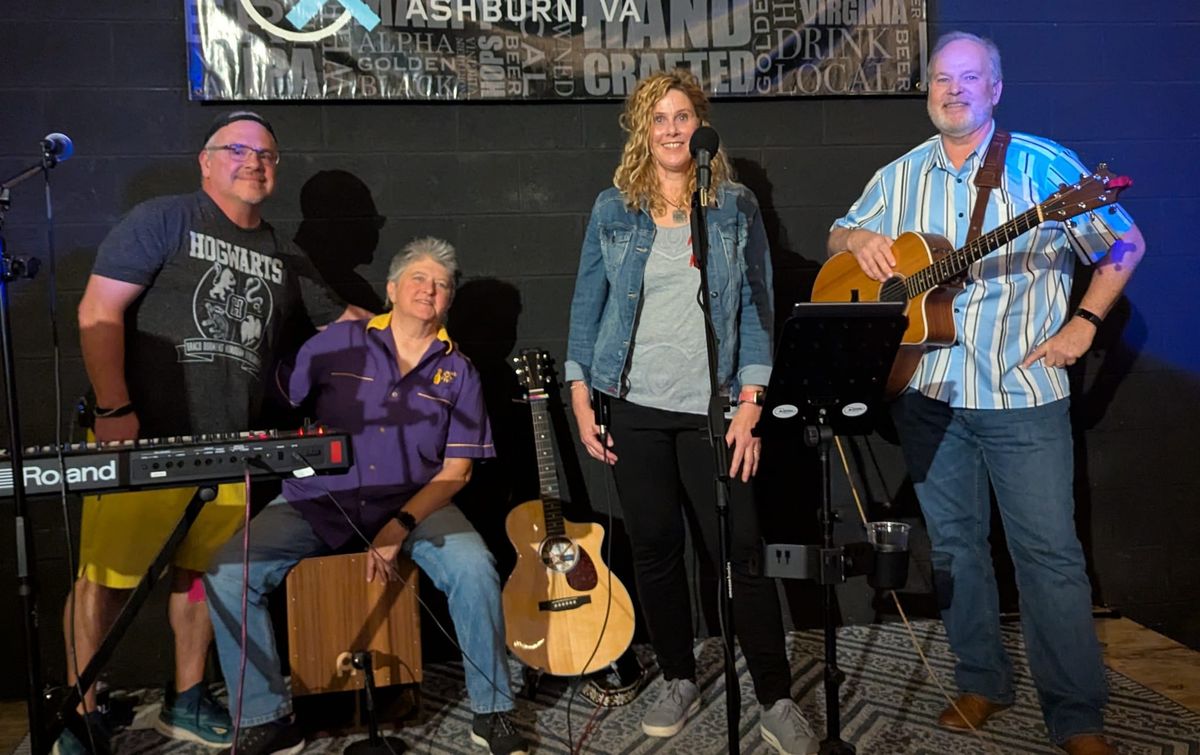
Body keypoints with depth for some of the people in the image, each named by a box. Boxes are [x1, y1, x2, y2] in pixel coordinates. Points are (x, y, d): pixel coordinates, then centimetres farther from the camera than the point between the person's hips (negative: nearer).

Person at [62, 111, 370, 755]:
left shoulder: (284, 257, 15)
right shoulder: (163, 220, -3)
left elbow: (339, 315, 27)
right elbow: (98, 312, -8)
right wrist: (113, 409, -15)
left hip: (228, 449, 5)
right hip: (141, 439, -5)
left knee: (202, 573, 14)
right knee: (105, 580, -1)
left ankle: (187, 703, 29)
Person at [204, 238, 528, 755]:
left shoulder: (458, 371, 5)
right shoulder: (337, 343, 3)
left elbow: (457, 468, 0)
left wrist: (401, 525, -12)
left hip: (415, 501, 0)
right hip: (318, 498, 0)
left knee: (475, 568, -27)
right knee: (227, 574, -20)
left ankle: (491, 712, -6)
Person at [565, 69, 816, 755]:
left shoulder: (737, 207, 4)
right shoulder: (613, 210, 7)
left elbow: (756, 306, 0)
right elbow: (588, 305, 8)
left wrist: (749, 405, -8)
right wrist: (581, 400, 2)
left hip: (712, 409, -2)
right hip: (635, 409, 2)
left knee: (740, 553, -3)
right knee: (654, 550, 9)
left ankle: (778, 700, 11)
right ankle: (679, 681, 28)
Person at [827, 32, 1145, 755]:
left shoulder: (1042, 164, -3)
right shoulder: (901, 176, 9)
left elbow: (1126, 245, 3)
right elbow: (839, 234, 18)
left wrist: (1084, 323, -9)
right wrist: (861, 239, -6)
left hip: (1024, 393, -4)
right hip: (928, 393, 4)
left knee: (1050, 551, -1)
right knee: (955, 542, 12)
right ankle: (983, 682, 28)